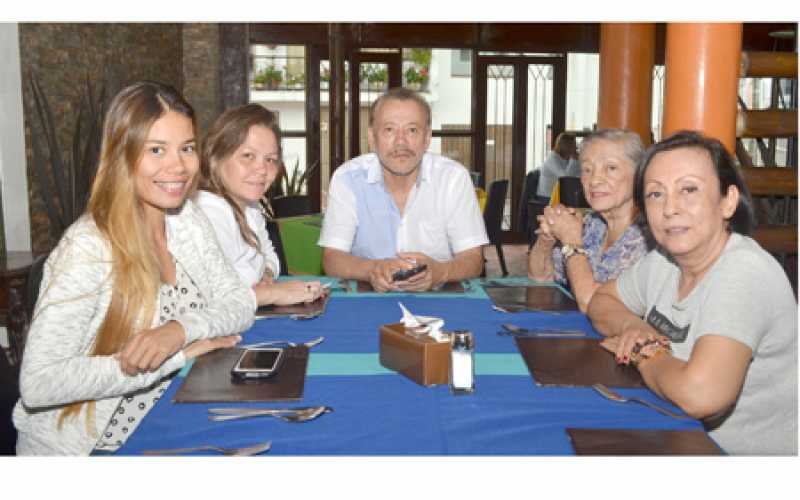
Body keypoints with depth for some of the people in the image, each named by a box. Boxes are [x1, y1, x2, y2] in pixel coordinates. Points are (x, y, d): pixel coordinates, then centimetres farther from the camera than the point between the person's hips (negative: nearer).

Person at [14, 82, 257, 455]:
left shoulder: (189, 222, -1)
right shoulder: (87, 250, -22)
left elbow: (240, 303, 0)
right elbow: (37, 384, -27)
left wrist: (181, 330, -21)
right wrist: (181, 354, -24)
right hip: (79, 450, -6)